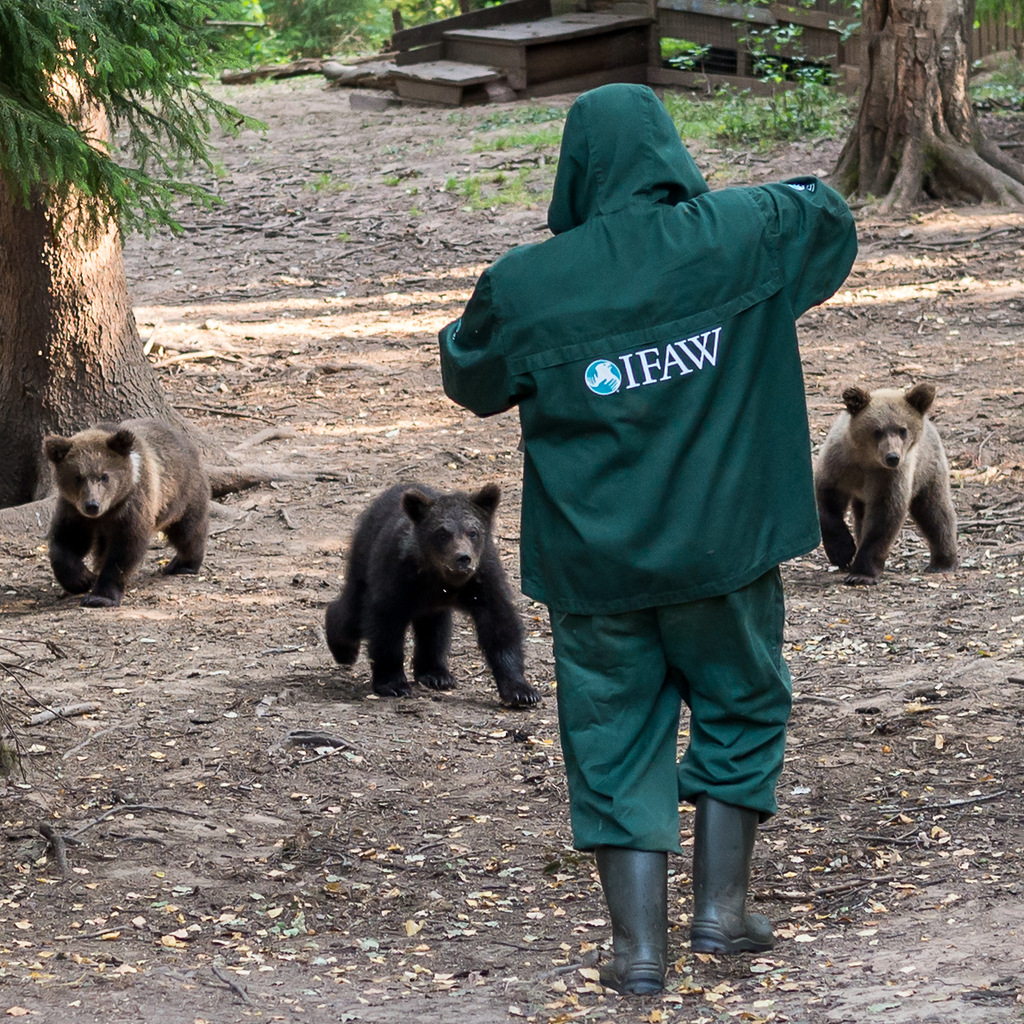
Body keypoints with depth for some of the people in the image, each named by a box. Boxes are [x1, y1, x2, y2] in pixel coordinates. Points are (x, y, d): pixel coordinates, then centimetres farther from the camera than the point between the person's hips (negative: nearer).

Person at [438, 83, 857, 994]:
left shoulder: (525, 288, -13)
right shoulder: (737, 238, -10)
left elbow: (470, 379, 6)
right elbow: (828, 216, 11)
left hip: (593, 564, 0)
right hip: (724, 545, 1)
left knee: (616, 738, 11)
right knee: (740, 708, 21)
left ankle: (639, 943, 10)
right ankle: (722, 905, 21)